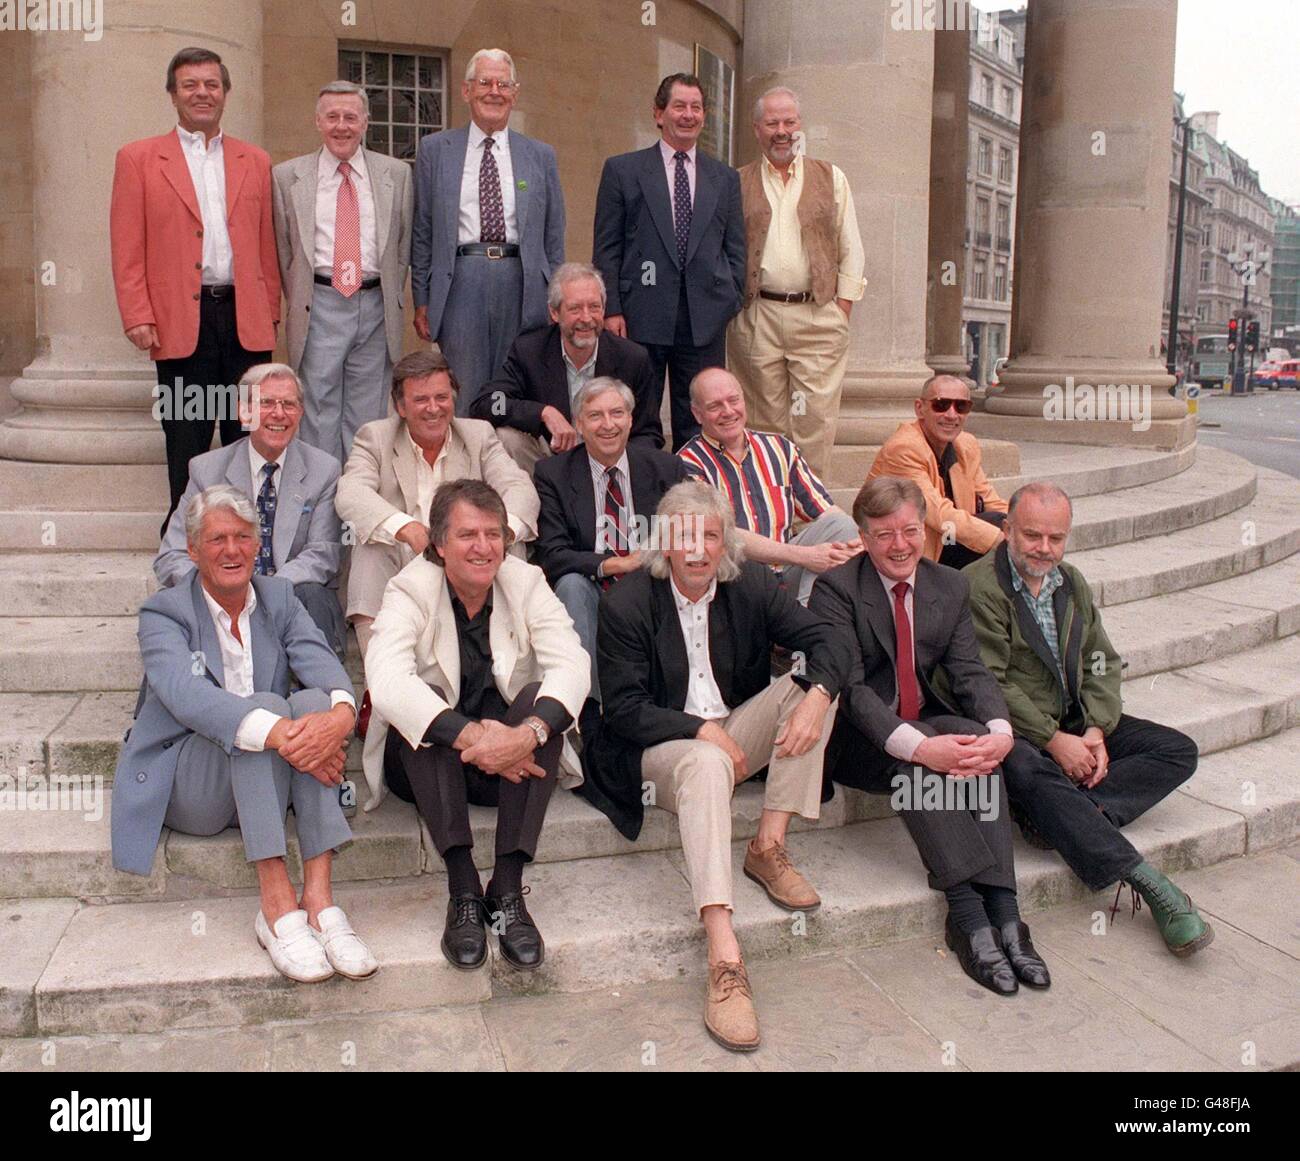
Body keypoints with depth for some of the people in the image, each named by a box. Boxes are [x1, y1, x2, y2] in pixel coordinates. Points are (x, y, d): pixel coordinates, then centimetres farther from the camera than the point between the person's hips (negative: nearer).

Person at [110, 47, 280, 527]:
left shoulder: (256, 161, 14)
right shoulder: (138, 158, 6)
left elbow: (267, 246, 12)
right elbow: (126, 248, 0)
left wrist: (271, 312, 6)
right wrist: (138, 317, -8)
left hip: (247, 320, 2)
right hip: (180, 320, -2)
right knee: (186, 443, 4)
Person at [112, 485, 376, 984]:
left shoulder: (279, 598, 7)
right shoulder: (163, 613, -7)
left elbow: (321, 663, -12)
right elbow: (185, 694, -27)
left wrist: (341, 713, -37)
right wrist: (277, 733, -43)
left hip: (261, 780, 4)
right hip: (183, 783, -3)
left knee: (315, 700, -27)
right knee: (265, 704, -31)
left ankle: (318, 896, -35)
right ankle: (277, 904, -38)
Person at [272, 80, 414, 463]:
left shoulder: (397, 174, 7)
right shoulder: (287, 176, 5)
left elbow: (404, 243, 12)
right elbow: (283, 248, 9)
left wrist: (391, 297, 7)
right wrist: (298, 302, 7)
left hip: (376, 306, 1)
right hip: (318, 306, -1)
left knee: (367, 416, 6)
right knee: (320, 415, 0)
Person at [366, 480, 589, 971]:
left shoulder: (526, 584, -4)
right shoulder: (411, 591, -10)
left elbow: (572, 664, -20)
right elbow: (387, 681, -29)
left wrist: (529, 733, -39)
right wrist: (470, 736, -40)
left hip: (513, 761, 2)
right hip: (430, 759, -1)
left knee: (539, 700, -27)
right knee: (421, 705, -30)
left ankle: (508, 889, -29)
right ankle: (463, 890, -32)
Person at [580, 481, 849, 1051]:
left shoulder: (751, 585, 0)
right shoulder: (626, 602, -11)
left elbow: (827, 639, -3)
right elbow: (623, 709, -12)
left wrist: (815, 699, -24)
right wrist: (702, 730, -23)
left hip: (734, 736, 5)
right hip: (660, 749, -5)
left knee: (812, 684, -14)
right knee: (706, 763, -38)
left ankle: (768, 848, -15)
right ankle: (724, 959, -48)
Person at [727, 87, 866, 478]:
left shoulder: (831, 178, 12)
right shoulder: (738, 184, 11)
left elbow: (851, 249, 10)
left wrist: (842, 307, 1)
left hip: (818, 316, 0)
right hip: (756, 317, 0)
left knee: (816, 416, -6)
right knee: (767, 419, 3)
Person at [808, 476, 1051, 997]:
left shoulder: (950, 587, 8)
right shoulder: (835, 588, -10)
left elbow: (970, 672, -1)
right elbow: (849, 686, -20)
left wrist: (1000, 730, -24)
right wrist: (917, 745, -34)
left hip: (930, 722, 4)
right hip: (857, 738, -4)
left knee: (977, 737, -28)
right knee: (912, 760, -35)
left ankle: (1002, 909, -32)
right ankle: (967, 911, -34)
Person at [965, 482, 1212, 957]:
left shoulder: (1072, 583, 12)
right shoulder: (978, 588, -12)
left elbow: (1102, 664, 12)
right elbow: (987, 685, -18)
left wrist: (1097, 730, -6)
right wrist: (1054, 740, -19)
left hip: (1075, 723, 8)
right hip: (1011, 728, -7)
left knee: (1178, 751, -6)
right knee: (1028, 772, -40)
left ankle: (1065, 820, -27)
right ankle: (1152, 886, -40)